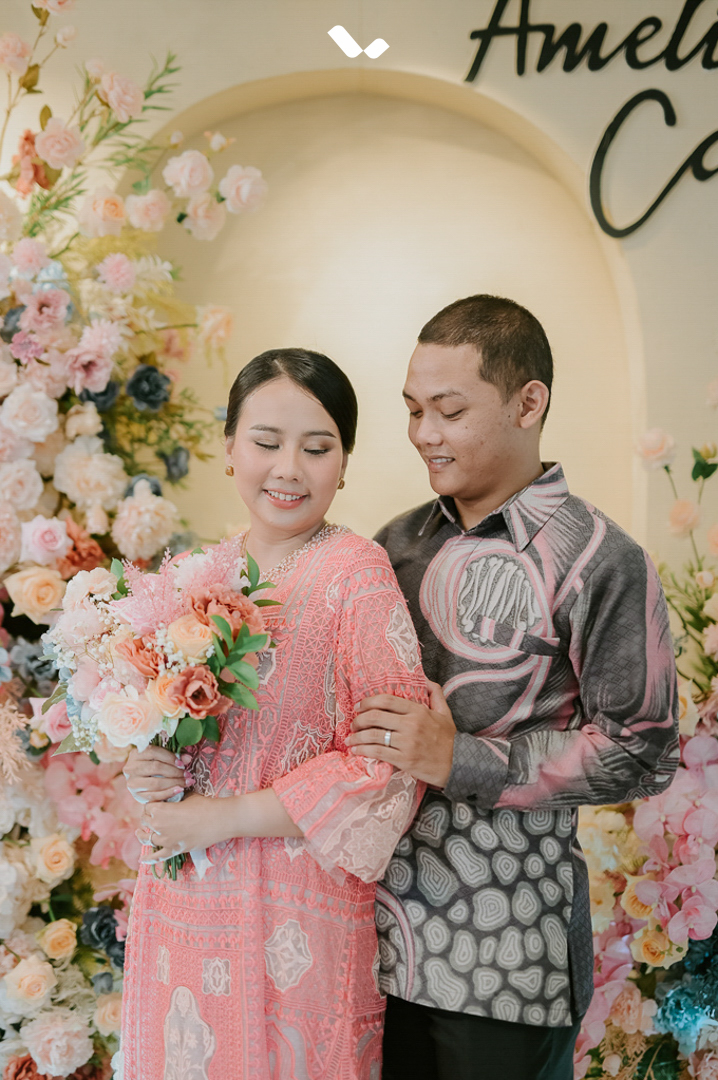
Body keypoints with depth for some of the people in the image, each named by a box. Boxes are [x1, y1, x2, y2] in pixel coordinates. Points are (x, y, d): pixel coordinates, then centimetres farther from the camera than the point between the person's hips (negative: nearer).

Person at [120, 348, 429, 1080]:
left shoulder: (355, 572, -13)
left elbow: (389, 765, -16)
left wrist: (226, 817, -16)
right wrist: (142, 768, -6)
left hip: (294, 909, -5)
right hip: (178, 902, 6)